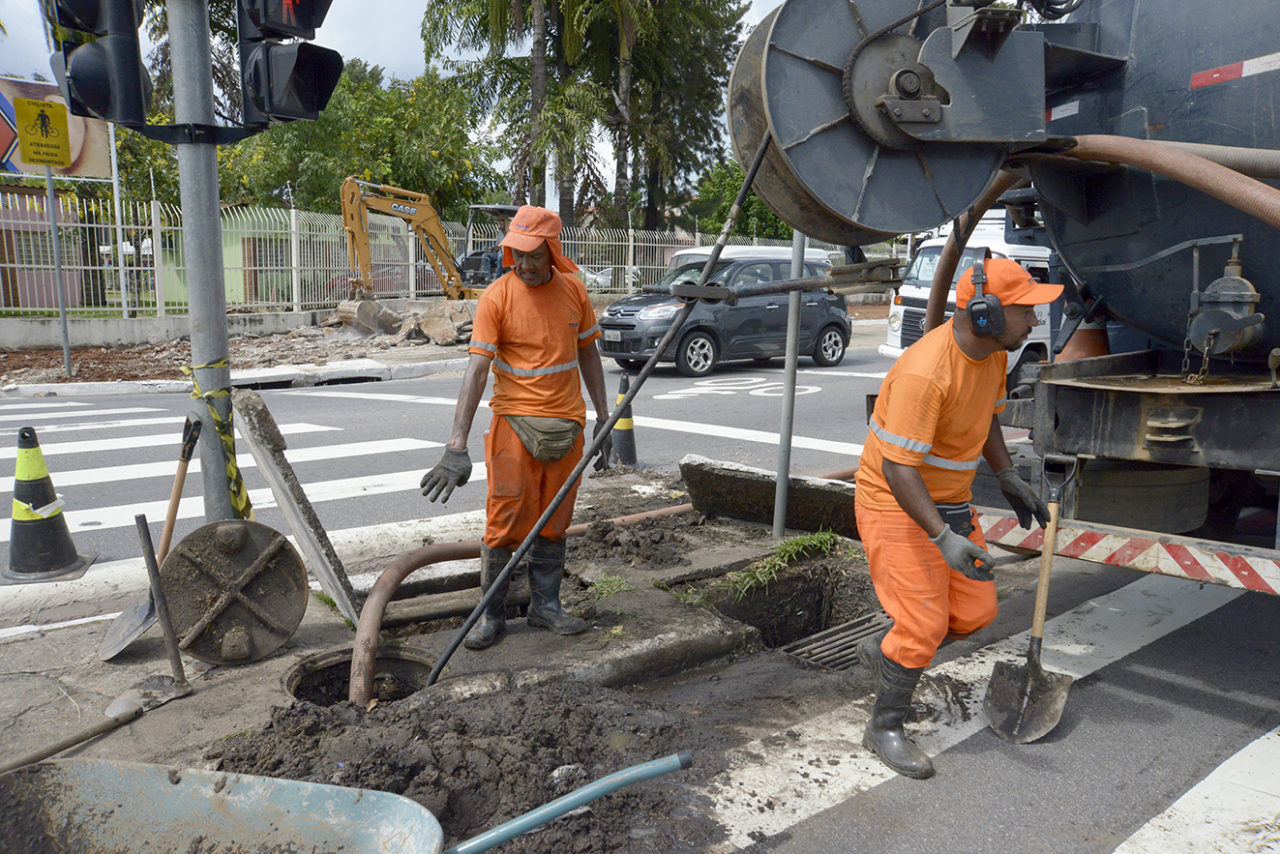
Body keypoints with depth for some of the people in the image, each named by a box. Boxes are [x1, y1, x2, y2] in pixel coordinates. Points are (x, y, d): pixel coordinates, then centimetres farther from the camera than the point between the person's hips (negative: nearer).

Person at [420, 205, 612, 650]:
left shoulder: (573, 290, 4)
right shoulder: (496, 298, -10)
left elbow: (588, 354, 14)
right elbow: (476, 369, -16)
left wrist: (603, 418, 13)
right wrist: (457, 445, -23)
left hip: (566, 423, 4)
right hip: (515, 421, -4)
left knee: (554, 522, 11)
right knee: (504, 522, -2)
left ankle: (545, 605, 25)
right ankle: (492, 614, 13)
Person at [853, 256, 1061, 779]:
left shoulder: (993, 354, 0)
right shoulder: (925, 373, -30)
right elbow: (897, 467, -31)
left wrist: (1008, 479, 17)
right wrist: (943, 537, -37)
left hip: (949, 501, 9)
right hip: (897, 504, -9)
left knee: (974, 612, 9)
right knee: (924, 624, -7)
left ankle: (883, 651, 33)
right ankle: (884, 729, 15)